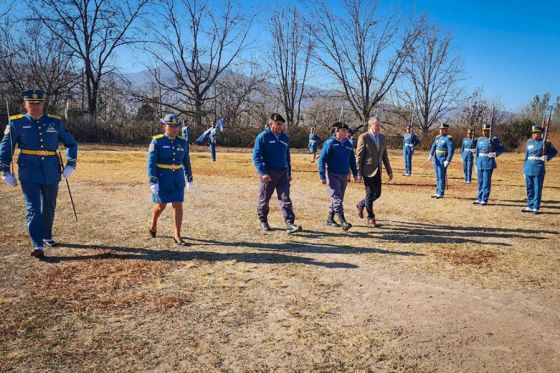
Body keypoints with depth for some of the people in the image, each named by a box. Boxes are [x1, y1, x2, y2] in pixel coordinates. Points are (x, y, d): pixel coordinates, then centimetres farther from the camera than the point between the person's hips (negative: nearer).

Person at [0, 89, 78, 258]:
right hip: (29, 174, -2)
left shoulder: (55, 122, 3)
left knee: (49, 207, 15)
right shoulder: (16, 123, -1)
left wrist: (70, 165, 3)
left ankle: (47, 236, 35)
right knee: (33, 209, -8)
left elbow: (72, 144, 13)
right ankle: (37, 245, -8)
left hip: (51, 174, 3)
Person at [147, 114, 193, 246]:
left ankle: (177, 236, 3)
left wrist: (189, 179, 16)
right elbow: (151, 163, -14)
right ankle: (153, 223, 38)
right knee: (161, 206, 6)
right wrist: (153, 182, -20)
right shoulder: (156, 142, -11)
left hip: (177, 179, 3)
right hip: (161, 178, -3)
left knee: (178, 206, -3)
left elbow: (186, 162, 11)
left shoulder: (182, 142, 2)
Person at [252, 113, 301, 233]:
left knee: (285, 199, -3)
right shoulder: (262, 137, -6)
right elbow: (256, 157, -10)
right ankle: (263, 222, 26)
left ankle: (290, 224, -6)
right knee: (264, 199, 9)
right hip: (268, 174, -4)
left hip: (283, 173, 4)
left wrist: (289, 173, 17)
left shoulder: (285, 138, 11)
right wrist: (262, 172, -19)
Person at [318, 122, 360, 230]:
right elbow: (322, 160, -11)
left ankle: (330, 219, 26)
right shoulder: (330, 143, -10)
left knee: (339, 198, 12)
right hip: (332, 175, -7)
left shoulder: (348, 144, 9)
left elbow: (352, 160, 18)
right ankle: (343, 221, -14)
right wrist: (322, 176, -15)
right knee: (337, 198, -11)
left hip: (344, 176, 7)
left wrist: (355, 174, 14)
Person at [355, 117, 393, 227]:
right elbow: (359, 156, -11)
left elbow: (385, 155, 13)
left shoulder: (382, 137, 10)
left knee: (377, 194, 7)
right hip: (368, 171, -6)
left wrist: (389, 171, 11)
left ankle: (361, 205, 33)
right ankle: (371, 219, 12)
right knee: (370, 194, -1)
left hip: (377, 171, 6)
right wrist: (359, 173, -14)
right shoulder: (363, 137, -10)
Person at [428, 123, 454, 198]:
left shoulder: (448, 139, -12)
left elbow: (451, 150, -18)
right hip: (436, 159, 8)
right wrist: (431, 155, -12)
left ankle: (441, 194, 2)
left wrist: (447, 161, -24)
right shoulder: (438, 137, 11)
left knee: (441, 177, -4)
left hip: (443, 160, -8)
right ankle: (437, 193, 19)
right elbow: (434, 146, 3)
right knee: (438, 177, 12)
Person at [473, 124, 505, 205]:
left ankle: (484, 200, 2)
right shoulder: (479, 140, 11)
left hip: (489, 163, -5)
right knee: (480, 182, 10)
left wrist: (495, 153, -16)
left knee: (486, 182, -3)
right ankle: (479, 199, 19)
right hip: (480, 163, 5)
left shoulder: (494, 140, -2)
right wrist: (476, 164, 13)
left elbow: (502, 148, 0)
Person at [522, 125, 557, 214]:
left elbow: (554, 152, 5)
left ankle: (536, 207, 7)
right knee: (529, 188, 10)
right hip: (529, 169, 4)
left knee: (537, 189, 1)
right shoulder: (529, 142, 10)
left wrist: (547, 157, -13)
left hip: (539, 169, -4)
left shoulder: (545, 142, -2)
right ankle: (530, 206, 20)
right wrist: (524, 169, 14)